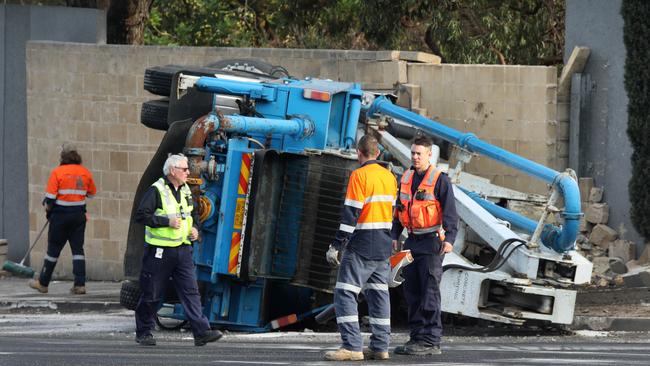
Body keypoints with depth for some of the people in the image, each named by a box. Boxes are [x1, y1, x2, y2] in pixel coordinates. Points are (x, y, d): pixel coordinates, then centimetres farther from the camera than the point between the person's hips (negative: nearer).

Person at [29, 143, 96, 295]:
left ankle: (43, 283, 16)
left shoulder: (57, 172, -10)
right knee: (78, 248, 6)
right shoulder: (85, 173, 1)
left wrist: (48, 209, 6)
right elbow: (92, 193, 11)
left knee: (53, 249, 6)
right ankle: (80, 284, -1)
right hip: (79, 214, 3)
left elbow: (50, 197, -11)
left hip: (61, 214, -3)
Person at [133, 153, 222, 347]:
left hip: (183, 249, 6)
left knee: (191, 291, -4)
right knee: (151, 294, 4)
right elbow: (141, 215, -17)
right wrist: (167, 221, -20)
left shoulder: (185, 191, 12)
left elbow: (193, 213, 28)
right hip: (160, 251, -6)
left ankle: (201, 332, -11)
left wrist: (194, 228, 8)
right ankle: (144, 333, 17)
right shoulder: (156, 191, -10)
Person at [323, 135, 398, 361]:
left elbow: (350, 215, -17)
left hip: (361, 247, -8)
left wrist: (336, 246, -15)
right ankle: (380, 347, 12)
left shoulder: (359, 175, -12)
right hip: (383, 248, 8)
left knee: (345, 294, -7)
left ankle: (352, 346, -16)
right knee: (378, 294, 12)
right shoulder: (389, 177, 11)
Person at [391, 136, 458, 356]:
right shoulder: (406, 179, 14)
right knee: (412, 292, 8)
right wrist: (393, 236, 15)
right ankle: (417, 337, 14)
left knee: (429, 292, -9)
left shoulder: (440, 180, -7)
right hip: (412, 242, 7)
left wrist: (449, 238, -24)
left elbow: (450, 212, -12)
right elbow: (399, 210, 22)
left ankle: (431, 340, -8)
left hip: (432, 242, -7)